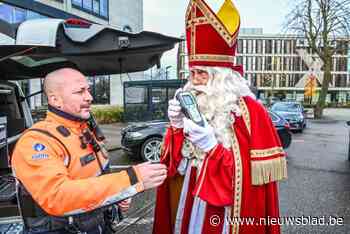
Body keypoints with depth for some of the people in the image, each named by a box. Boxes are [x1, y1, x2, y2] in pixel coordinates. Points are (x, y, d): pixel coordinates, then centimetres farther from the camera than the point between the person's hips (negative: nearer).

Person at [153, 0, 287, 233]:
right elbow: (172, 163, 4)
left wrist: (212, 147, -27)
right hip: (186, 206, 5)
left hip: (224, 213, -5)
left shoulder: (249, 111, -15)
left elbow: (258, 176, -17)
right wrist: (176, 127, -14)